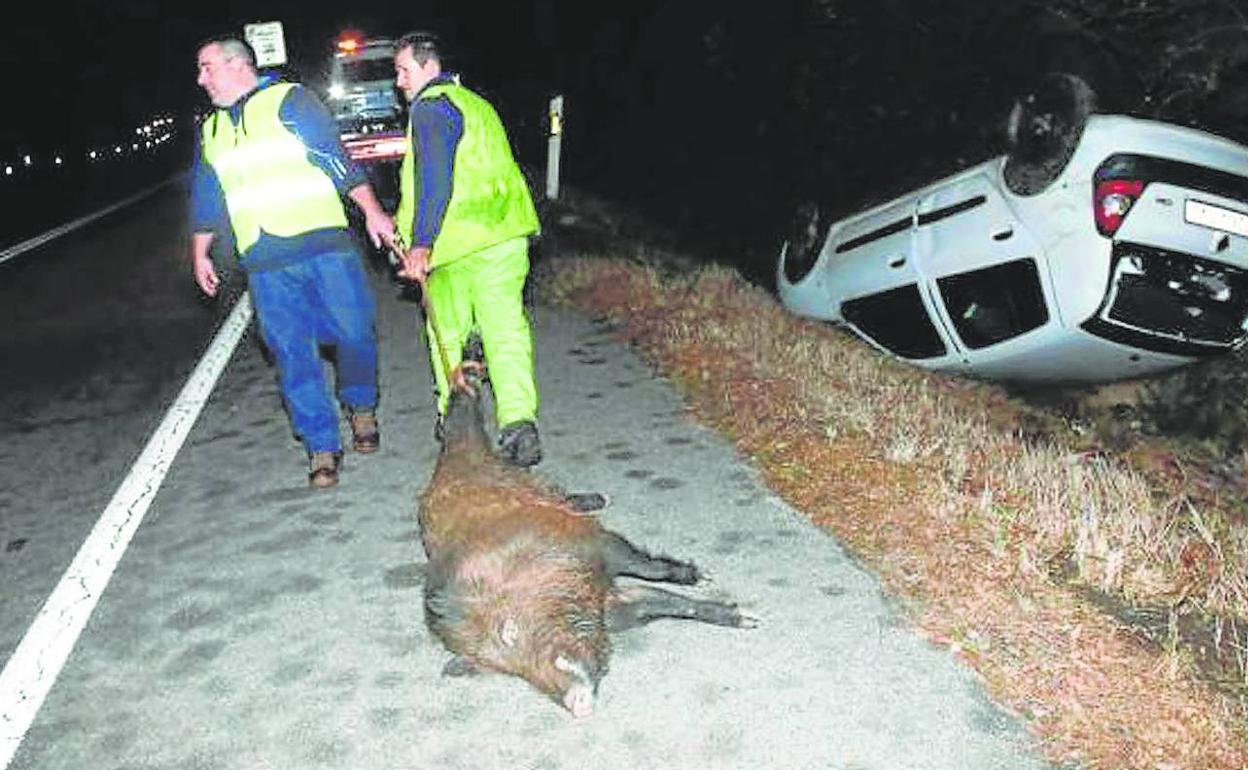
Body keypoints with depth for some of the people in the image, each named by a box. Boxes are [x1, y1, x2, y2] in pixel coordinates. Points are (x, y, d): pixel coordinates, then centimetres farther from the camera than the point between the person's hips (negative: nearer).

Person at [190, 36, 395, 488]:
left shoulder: (290, 100, 4)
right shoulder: (210, 131, 21)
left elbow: (337, 159, -1)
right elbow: (205, 200, 27)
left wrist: (372, 212, -7)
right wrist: (200, 253, 24)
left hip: (324, 243, -4)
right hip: (265, 263, 4)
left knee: (355, 333, -7)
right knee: (294, 357, -1)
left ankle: (361, 407, 21)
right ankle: (322, 447, 7)